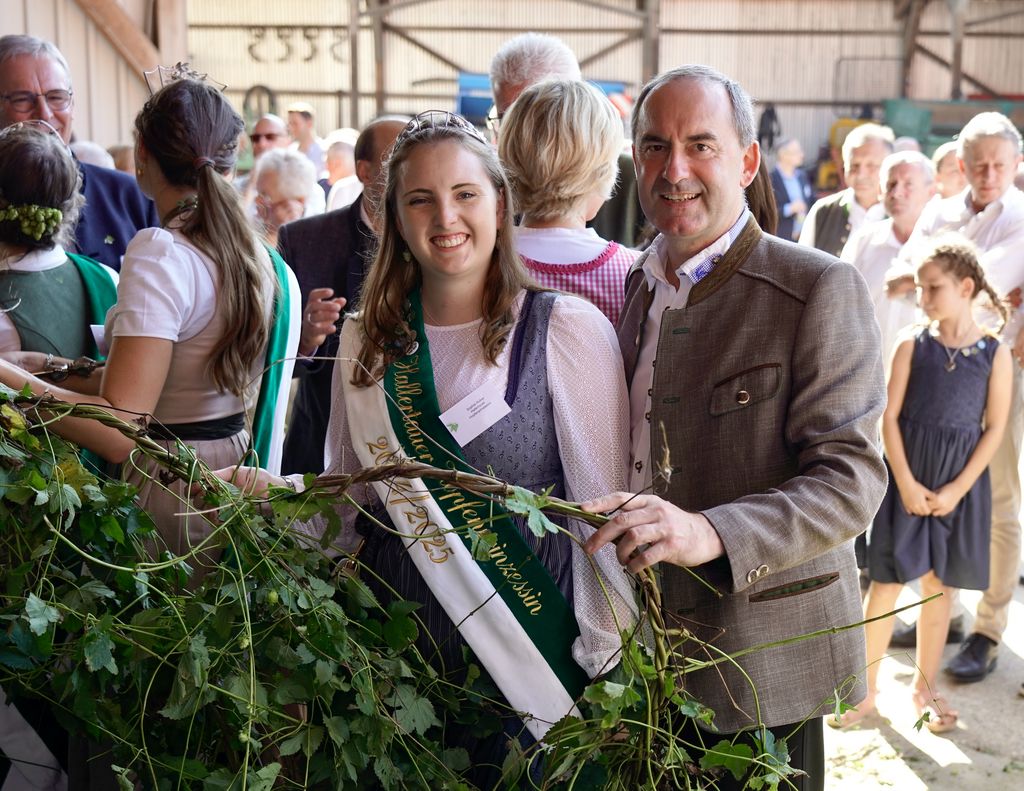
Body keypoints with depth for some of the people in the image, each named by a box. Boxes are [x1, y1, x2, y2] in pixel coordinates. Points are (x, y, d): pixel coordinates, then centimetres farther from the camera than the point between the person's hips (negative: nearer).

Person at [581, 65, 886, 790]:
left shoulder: (820, 288, -14)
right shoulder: (636, 285, 9)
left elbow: (851, 479, -20)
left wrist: (711, 533, -34)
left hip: (758, 667, -6)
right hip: (641, 652, 6)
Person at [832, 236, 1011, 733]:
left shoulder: (995, 355, -2)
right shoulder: (912, 347, -2)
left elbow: (994, 429, -2)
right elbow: (890, 417, -3)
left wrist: (956, 489, -9)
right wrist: (907, 483, -10)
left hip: (960, 485, 0)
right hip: (906, 478, 0)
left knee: (938, 585, 10)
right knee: (887, 581, 2)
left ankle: (925, 687, 25)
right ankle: (866, 690, 13)